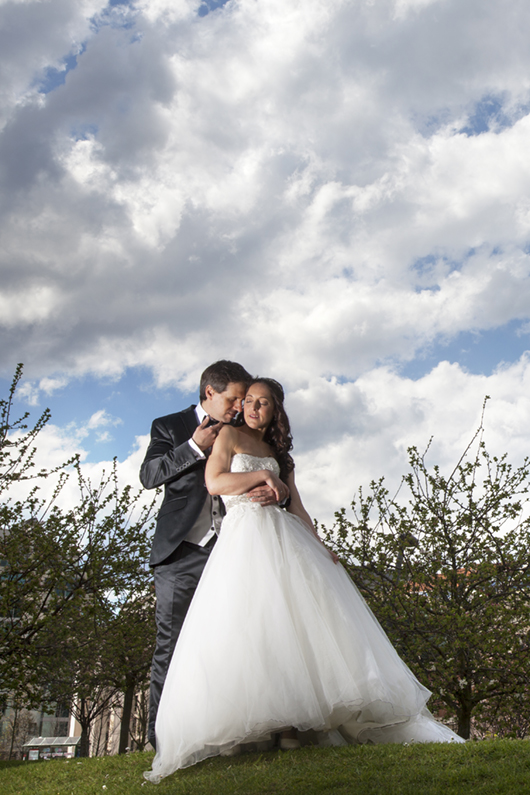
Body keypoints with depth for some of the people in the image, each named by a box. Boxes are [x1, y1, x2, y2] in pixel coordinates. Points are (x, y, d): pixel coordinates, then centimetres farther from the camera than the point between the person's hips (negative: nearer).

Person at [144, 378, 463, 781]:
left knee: (303, 616, -9)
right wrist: (263, 475, -3)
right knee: (244, 624, -16)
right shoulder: (230, 436, 11)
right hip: (243, 537, -4)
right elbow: (214, 482, -4)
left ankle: (301, 718, -10)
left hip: (282, 537, 4)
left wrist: (320, 547, 2)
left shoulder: (280, 454, 22)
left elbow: (297, 508, 15)